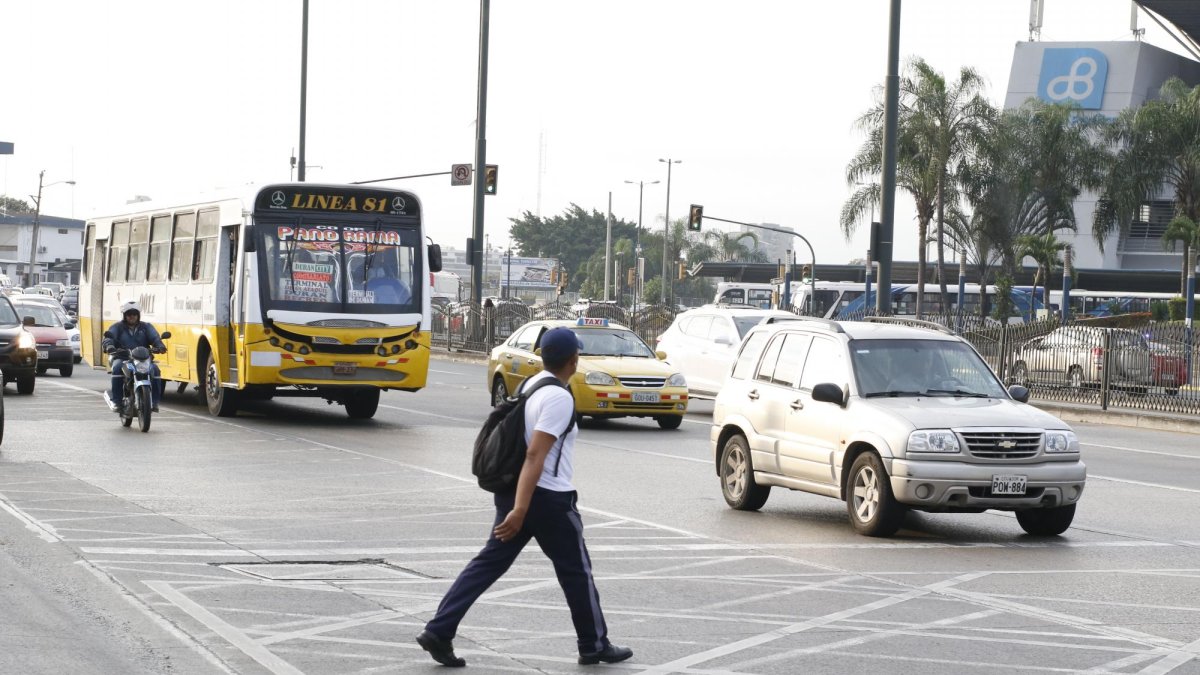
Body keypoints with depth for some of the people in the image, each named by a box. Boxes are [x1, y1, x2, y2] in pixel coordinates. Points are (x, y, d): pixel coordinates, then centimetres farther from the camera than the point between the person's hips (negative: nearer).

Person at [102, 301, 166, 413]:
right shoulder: (117, 327, 12)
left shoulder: (146, 327, 18)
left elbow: (155, 337, 0)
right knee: (117, 368, -35)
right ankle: (116, 400, -28)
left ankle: (154, 402, -20)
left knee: (154, 369, -28)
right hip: (122, 358, -1)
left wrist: (160, 346, -24)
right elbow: (108, 338, -7)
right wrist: (109, 346, -32)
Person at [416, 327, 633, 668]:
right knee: (576, 571, 8)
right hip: (548, 498, -8)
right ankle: (594, 646, 20)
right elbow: (535, 455, -25)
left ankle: (438, 631, 0)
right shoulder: (559, 398, -18)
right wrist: (520, 510, -28)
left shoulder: (530, 386, 9)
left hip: (513, 489, 8)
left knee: (490, 562, 7)